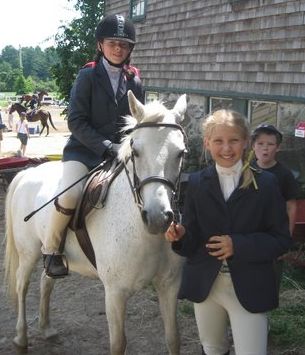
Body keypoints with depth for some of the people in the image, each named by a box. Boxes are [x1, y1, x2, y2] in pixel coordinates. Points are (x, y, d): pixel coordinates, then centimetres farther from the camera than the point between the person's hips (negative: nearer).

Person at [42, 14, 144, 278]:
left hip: (122, 152, 5)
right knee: (70, 195, -29)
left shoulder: (134, 83, 8)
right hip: (85, 149, -4)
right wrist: (106, 147, -18)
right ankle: (51, 249, -5)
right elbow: (76, 121, -9)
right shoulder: (88, 76, -3)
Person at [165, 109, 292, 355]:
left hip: (250, 289, -3)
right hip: (205, 285, 3)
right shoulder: (197, 182, 0)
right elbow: (191, 241, 0)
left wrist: (239, 246, -21)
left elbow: (282, 240, -7)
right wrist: (180, 235, -23)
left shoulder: (265, 183, -6)